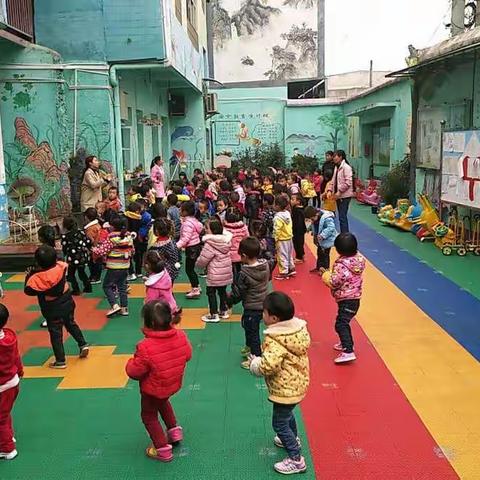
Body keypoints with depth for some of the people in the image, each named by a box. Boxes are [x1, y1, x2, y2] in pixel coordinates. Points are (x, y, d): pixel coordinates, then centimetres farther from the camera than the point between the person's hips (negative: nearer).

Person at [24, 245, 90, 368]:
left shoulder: (37, 278, -27)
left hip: (53, 310, -5)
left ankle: (60, 361, 13)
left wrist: (29, 276, -2)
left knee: (55, 333, 7)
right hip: (67, 303, 5)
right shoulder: (61, 267, -15)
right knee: (71, 324, 29)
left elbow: (28, 291, -14)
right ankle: (83, 344, 28)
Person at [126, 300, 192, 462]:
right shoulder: (181, 336, -19)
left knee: (149, 416, 19)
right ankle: (174, 430, 41)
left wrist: (130, 363, -3)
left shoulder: (145, 347, -35)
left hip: (153, 390, -6)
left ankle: (163, 450, 23)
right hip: (174, 384, 6)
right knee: (163, 402, 37)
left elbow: (134, 372, -24)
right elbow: (187, 355, -1)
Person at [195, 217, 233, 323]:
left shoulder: (210, 243, -22)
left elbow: (203, 259, -18)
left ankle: (214, 315, 11)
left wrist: (198, 264, 6)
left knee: (211, 292, 7)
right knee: (222, 291, 20)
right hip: (226, 272, 8)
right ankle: (224, 311, 31)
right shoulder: (226, 240, 1)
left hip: (215, 275, -7)